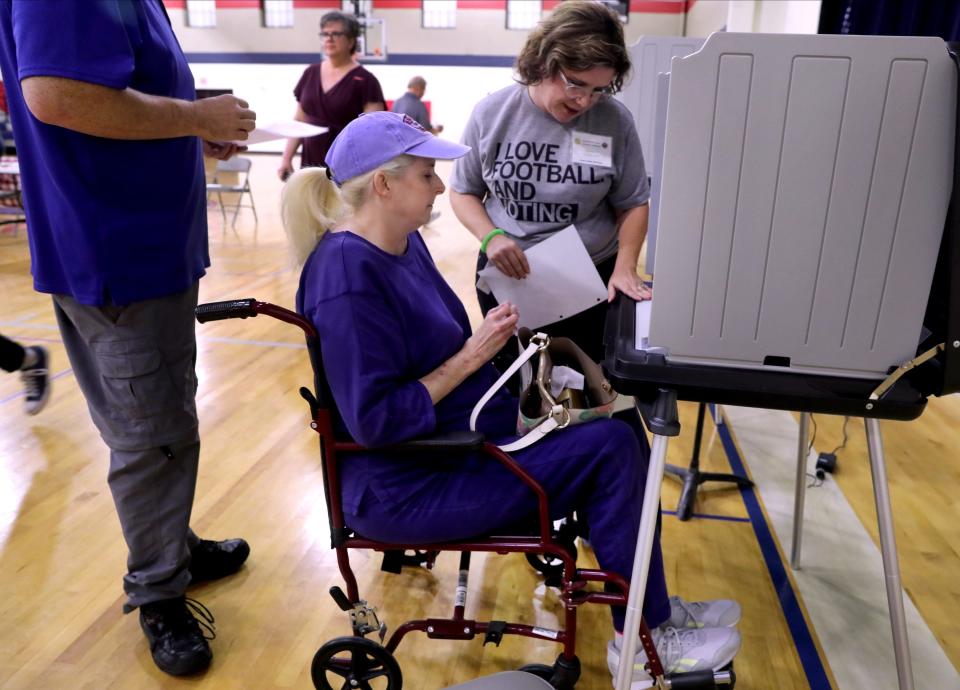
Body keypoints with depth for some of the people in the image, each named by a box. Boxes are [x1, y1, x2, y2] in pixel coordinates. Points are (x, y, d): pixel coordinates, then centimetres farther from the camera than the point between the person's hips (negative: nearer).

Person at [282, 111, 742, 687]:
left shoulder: (403, 242, 6)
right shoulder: (348, 275, -22)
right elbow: (376, 422, -25)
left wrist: (483, 343, -3)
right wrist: (469, 358, -19)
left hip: (458, 440, 9)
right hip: (407, 486, -9)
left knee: (618, 437, 3)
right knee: (610, 449, -16)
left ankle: (650, 609, 19)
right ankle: (643, 641, 5)